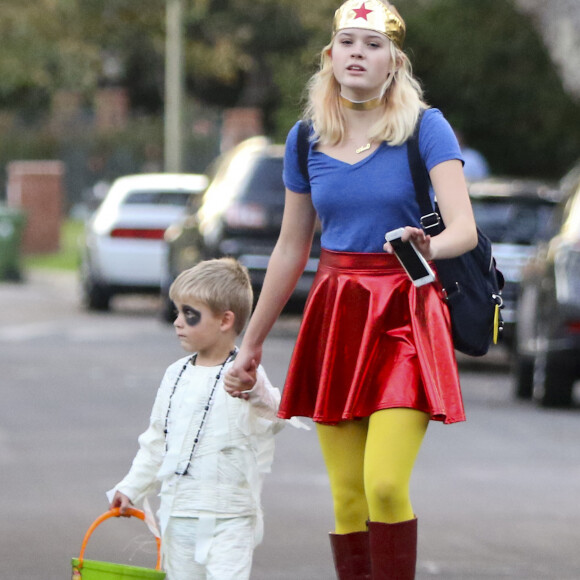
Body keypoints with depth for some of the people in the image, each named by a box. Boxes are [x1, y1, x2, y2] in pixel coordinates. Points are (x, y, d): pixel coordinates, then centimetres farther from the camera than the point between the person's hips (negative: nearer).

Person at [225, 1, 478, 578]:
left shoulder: (425, 128, -5)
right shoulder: (306, 140, 7)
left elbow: (464, 228, -14)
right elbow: (290, 248, 16)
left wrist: (431, 246, -37)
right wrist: (252, 342, 20)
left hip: (405, 315, -4)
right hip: (335, 316, 4)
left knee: (385, 485, -17)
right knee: (346, 497, 1)